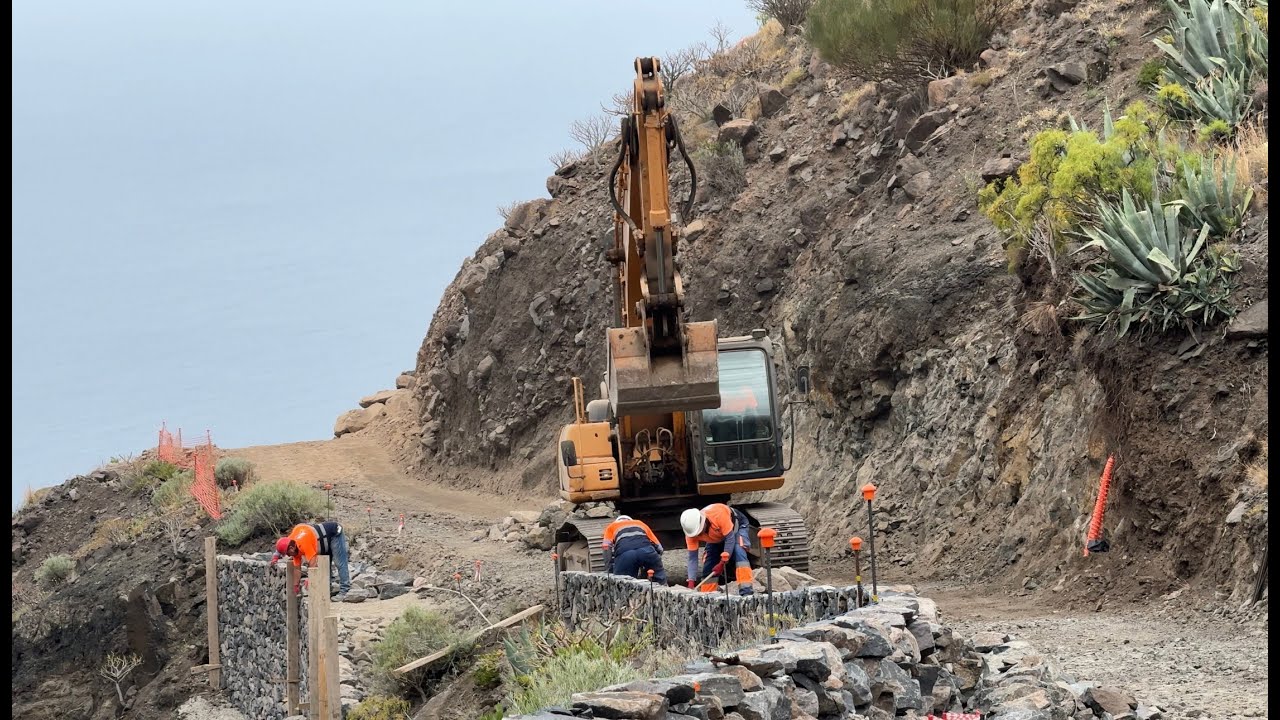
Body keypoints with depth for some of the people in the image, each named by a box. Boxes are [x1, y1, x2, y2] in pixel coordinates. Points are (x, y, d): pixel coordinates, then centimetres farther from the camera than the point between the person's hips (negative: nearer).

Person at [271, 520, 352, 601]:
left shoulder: (302, 543, -31)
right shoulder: (295, 547, -2)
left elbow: (313, 562, -30)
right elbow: (297, 567, 5)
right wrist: (296, 585, 8)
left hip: (335, 534, -10)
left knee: (340, 563, -14)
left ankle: (344, 592, -18)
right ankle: (327, 590, 18)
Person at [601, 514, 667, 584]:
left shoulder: (611, 527, 35)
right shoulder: (641, 524, 40)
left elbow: (607, 547, 17)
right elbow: (658, 547, 33)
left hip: (624, 553, -2)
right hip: (647, 549, 2)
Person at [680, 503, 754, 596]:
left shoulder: (718, 514, -42)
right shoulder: (691, 532, -27)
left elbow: (730, 538, -35)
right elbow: (692, 558, -24)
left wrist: (722, 563, -35)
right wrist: (691, 582, -33)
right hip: (716, 538, 5)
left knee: (739, 553, -30)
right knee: (708, 566, -5)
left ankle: (746, 590, -37)